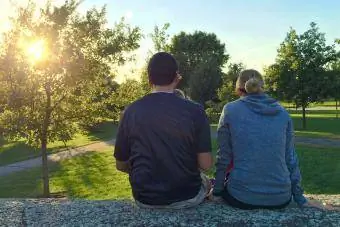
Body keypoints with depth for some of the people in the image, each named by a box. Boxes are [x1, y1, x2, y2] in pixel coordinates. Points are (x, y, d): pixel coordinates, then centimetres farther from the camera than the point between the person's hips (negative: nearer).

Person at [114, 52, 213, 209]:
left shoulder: (131, 112, -9)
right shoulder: (194, 111, -14)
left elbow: (121, 165, -1)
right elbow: (206, 164, -12)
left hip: (145, 199, 2)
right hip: (187, 197, -1)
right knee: (205, 182, 33)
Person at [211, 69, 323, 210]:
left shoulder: (230, 110, -4)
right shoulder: (282, 113, 5)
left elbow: (223, 157, -3)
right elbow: (290, 158, 6)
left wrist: (217, 192, 9)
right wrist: (300, 199, 14)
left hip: (243, 196, -3)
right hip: (280, 198, 3)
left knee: (226, 187, 32)